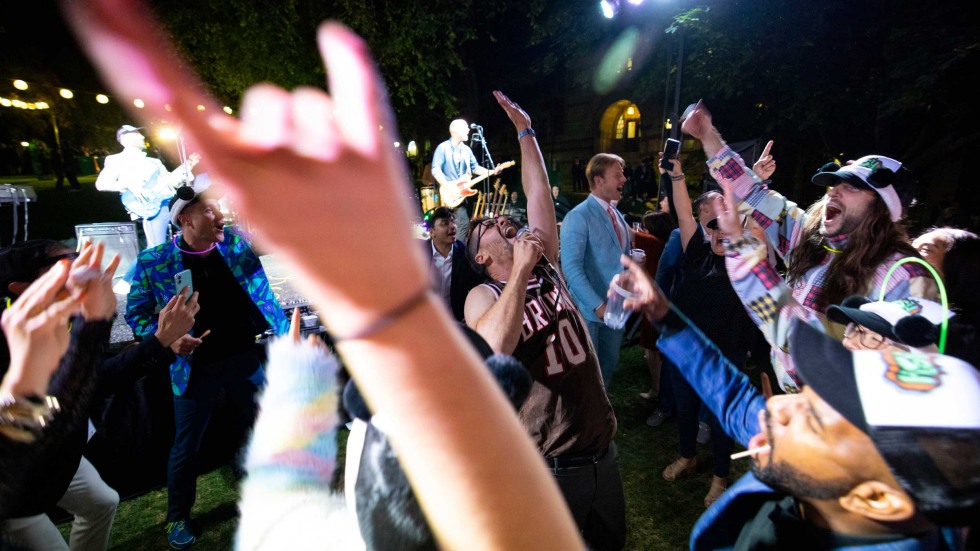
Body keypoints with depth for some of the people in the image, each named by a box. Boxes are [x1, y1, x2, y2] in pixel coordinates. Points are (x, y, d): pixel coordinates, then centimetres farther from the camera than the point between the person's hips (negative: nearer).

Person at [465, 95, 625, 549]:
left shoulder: (547, 267, 3)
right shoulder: (483, 296, -10)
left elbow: (538, 191, 3)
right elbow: (493, 350, -32)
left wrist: (525, 130, 8)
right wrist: (521, 269, -26)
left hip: (602, 449, 5)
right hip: (548, 465, -5)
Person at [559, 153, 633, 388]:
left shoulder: (617, 215, 11)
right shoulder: (578, 216, -14)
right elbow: (571, 268, -20)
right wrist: (598, 305, -23)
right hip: (590, 311, -7)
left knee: (609, 364, 17)